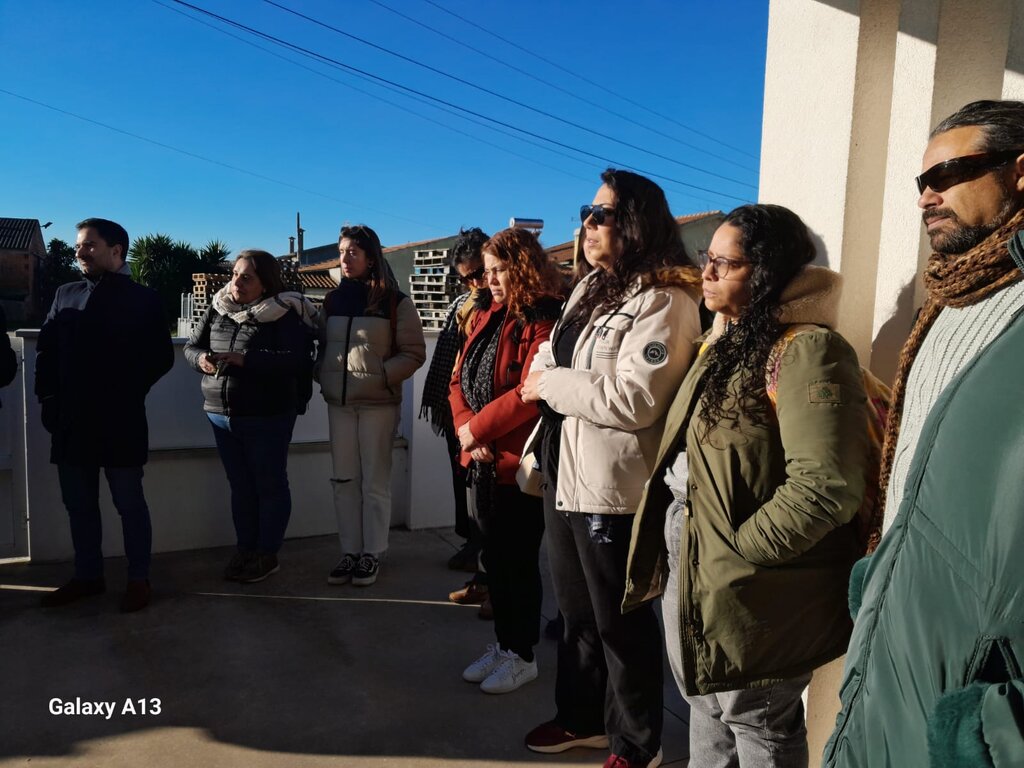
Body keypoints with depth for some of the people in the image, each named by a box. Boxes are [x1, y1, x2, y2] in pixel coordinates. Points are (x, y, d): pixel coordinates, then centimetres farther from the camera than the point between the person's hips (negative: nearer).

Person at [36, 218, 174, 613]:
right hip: (71, 420, 5)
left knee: (129, 503, 4)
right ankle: (88, 576, 28)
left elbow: (161, 357, -3)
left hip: (118, 421, -5)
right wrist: (48, 396, 3)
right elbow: (46, 349, 13)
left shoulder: (141, 298, -1)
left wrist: (128, 394, -8)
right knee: (79, 505, 13)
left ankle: (138, 579, 15)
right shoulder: (66, 294, 14)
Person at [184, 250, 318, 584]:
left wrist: (247, 359, -26)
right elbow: (191, 345, 13)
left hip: (267, 417, -6)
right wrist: (201, 358, -11)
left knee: (270, 485, 6)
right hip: (221, 415, 6)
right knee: (240, 486, 15)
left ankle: (268, 554, 18)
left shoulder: (283, 314, -11)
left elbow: (298, 359, -21)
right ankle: (244, 550, 28)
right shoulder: (217, 309, 6)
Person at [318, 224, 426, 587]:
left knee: (375, 481, 3)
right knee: (343, 480, 8)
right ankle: (349, 552, 18)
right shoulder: (332, 300, 11)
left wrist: (382, 376, -17)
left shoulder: (395, 302, -5)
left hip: (377, 404, -5)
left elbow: (414, 353, -6)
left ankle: (372, 554, 14)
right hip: (338, 403, 5)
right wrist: (322, 377, 3)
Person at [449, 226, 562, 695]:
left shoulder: (543, 321, -13)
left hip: (518, 461, -8)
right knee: (493, 556, 17)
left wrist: (477, 428, -15)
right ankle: (503, 643, 33)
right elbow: (459, 379, 9)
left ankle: (522, 656, 23)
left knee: (519, 560, 5)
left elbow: (529, 393, -23)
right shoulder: (486, 317, 12)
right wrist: (466, 431, -6)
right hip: (482, 459, 8)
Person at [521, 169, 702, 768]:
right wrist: (545, 374, -5)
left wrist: (552, 383, -15)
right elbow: (551, 360, 18)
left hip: (612, 488, -9)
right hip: (565, 475, 9)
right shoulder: (590, 289, 13)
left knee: (620, 620, 8)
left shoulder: (664, 303, -16)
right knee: (577, 611, 22)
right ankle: (582, 717, 42)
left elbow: (634, 400, -26)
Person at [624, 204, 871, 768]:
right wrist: (677, 549, 10)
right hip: (688, 569, 9)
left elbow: (825, 486, -29)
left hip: (749, 591, -9)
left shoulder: (804, 350, -20)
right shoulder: (727, 341, 10)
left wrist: (739, 548, -20)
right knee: (707, 708, 25)